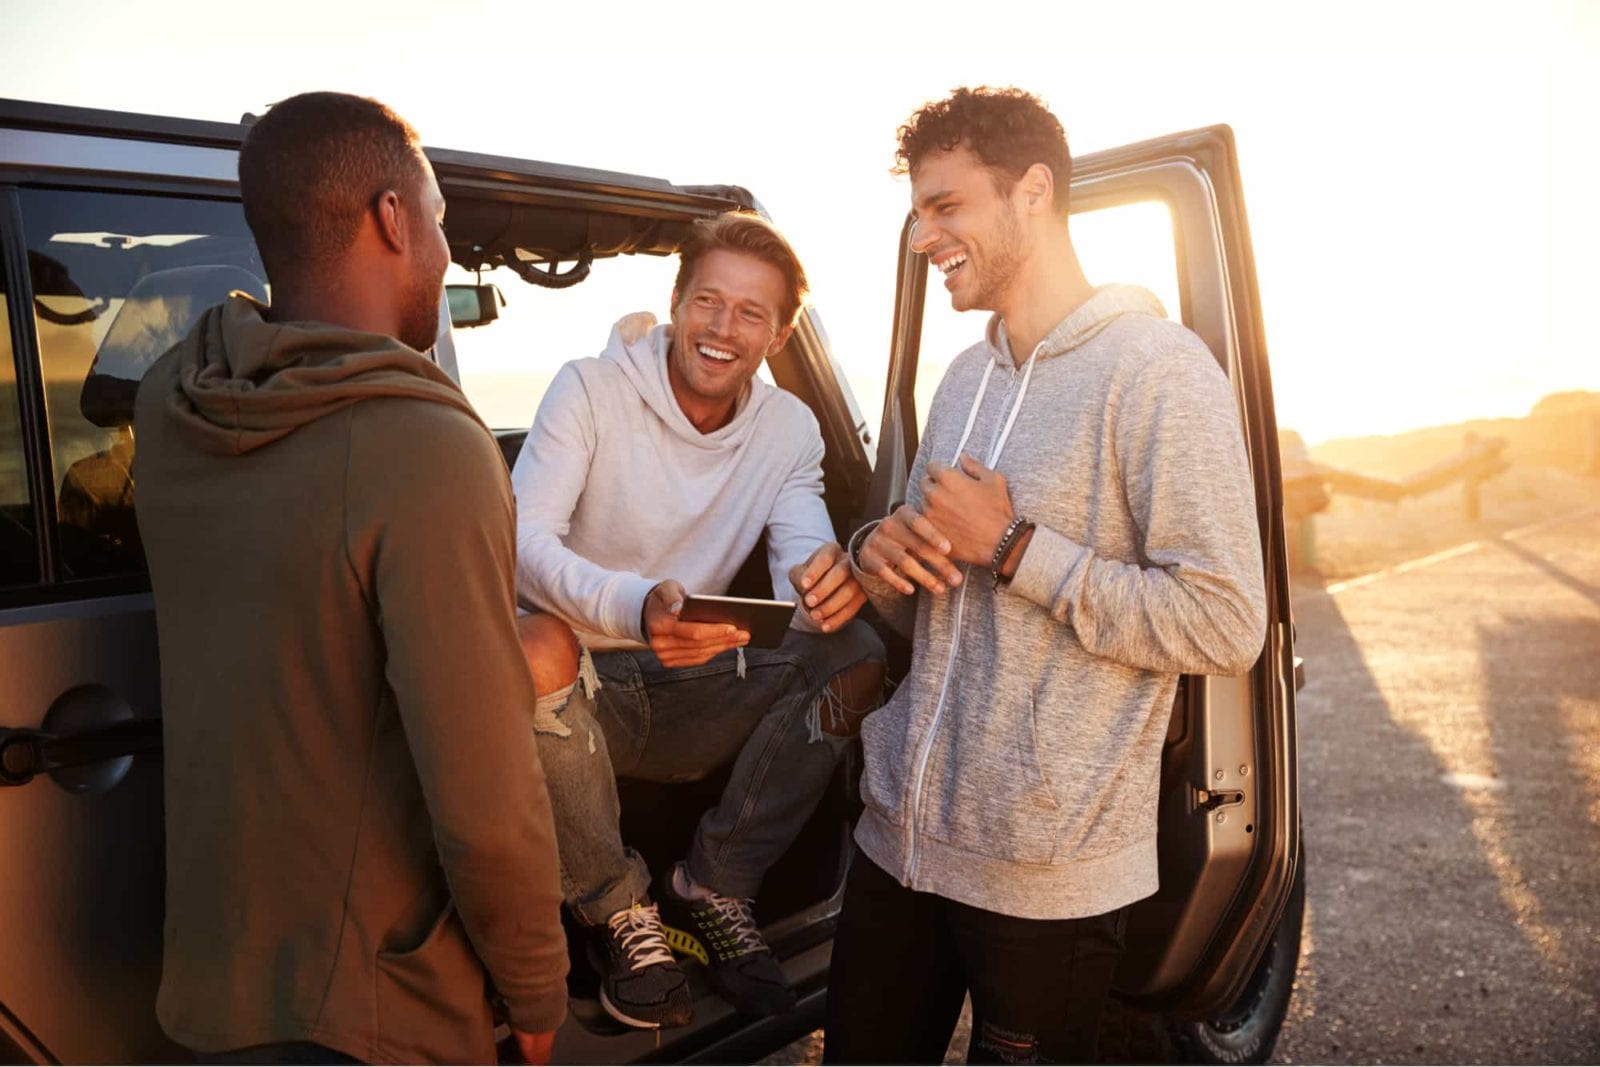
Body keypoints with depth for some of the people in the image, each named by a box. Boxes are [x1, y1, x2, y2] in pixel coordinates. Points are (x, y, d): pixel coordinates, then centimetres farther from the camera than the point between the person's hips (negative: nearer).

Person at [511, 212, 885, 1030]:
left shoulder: (789, 429, 2)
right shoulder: (591, 389, -10)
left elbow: (803, 568, -10)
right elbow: (522, 540, -23)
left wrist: (829, 583, -37)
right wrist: (634, 608, -45)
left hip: (691, 698, 4)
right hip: (582, 687, -3)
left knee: (857, 653, -18)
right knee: (538, 648, -37)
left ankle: (712, 887, -4)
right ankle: (617, 909, -13)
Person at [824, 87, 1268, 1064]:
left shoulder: (1158, 370, -13)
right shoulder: (964, 378, 12)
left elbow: (1225, 625, -19)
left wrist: (1011, 546, -19)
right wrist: (885, 560, -6)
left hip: (1048, 872, -7)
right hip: (902, 832, 7)